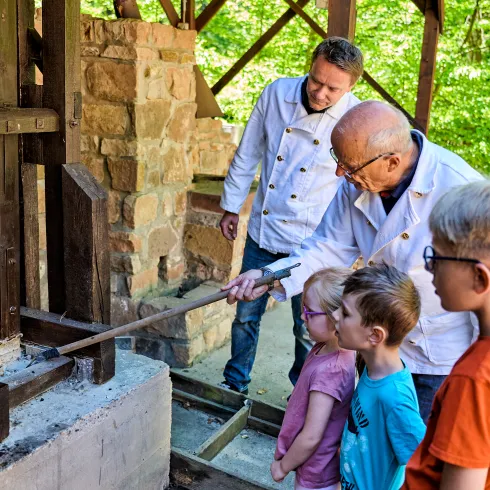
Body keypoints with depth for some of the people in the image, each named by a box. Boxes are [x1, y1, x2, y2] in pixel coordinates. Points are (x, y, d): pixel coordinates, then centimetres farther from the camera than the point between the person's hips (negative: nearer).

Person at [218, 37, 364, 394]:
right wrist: (232, 206, 10)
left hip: (311, 243, -3)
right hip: (262, 232, 3)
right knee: (246, 314, 16)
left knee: (308, 330, 11)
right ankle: (235, 384, 38)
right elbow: (248, 154, 6)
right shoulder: (276, 94, -5)